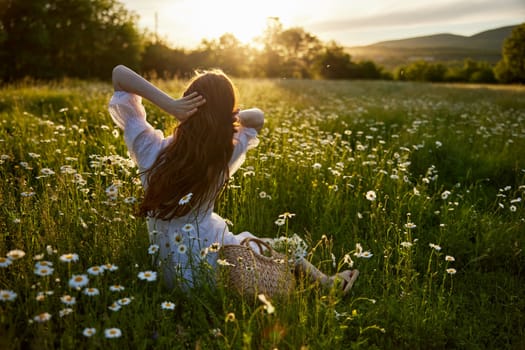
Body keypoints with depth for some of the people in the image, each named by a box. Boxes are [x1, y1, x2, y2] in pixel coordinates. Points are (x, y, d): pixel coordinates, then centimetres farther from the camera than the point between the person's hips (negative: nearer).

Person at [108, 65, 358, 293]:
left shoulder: (150, 148, -21)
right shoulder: (224, 157, -19)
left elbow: (119, 73, -15)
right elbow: (257, 116, 2)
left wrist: (168, 103, -30)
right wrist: (221, 116, -16)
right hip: (212, 268, -3)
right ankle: (327, 282, 48)